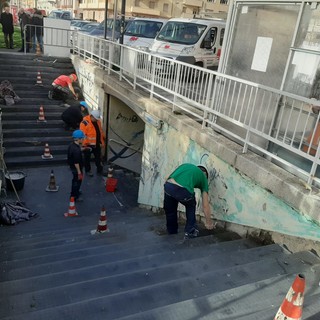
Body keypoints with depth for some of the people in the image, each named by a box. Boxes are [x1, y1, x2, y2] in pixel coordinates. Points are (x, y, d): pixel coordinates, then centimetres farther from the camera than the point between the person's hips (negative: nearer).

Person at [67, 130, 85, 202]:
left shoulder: (71, 145, -3)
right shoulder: (76, 150, -33)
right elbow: (76, 162, -29)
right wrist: (79, 172, -22)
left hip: (72, 166, 9)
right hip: (76, 168, -9)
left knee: (75, 180, 27)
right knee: (77, 181, 9)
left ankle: (74, 192, 47)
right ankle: (74, 196, 24)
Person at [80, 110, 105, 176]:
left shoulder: (98, 121, 3)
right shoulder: (85, 122, -20)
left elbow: (100, 131, 12)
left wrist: (102, 142, 14)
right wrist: (85, 145, -21)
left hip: (97, 144, 6)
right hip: (88, 144, -6)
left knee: (98, 157, 17)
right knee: (87, 158, 12)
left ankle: (99, 169, 32)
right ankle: (88, 170, 29)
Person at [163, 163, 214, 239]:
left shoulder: (185, 165, 37)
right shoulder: (203, 177, 28)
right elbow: (205, 205, 30)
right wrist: (209, 221, 41)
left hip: (168, 186, 3)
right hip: (183, 190, -3)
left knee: (169, 210, 30)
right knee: (191, 207, 31)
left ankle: (172, 233, 44)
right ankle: (189, 232, 31)